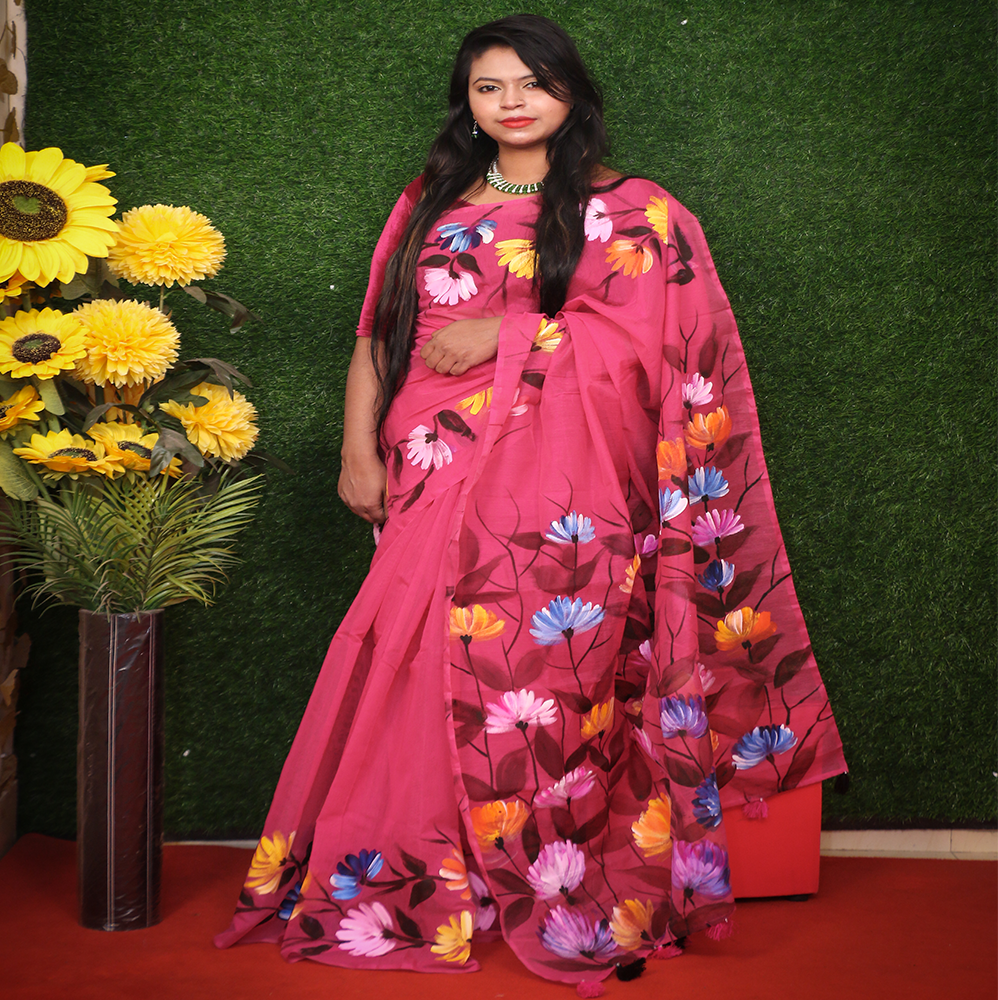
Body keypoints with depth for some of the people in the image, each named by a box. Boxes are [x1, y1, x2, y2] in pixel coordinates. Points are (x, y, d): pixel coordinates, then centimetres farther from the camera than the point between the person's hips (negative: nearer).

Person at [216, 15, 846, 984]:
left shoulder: (626, 211, 6)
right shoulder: (427, 207, 18)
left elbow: (649, 335, -8)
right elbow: (377, 336, 16)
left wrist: (502, 337, -11)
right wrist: (359, 451, 5)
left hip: (556, 488, -3)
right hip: (436, 480, 4)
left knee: (537, 674, -7)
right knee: (421, 675, 0)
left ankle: (563, 903, 6)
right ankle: (405, 881, 13)